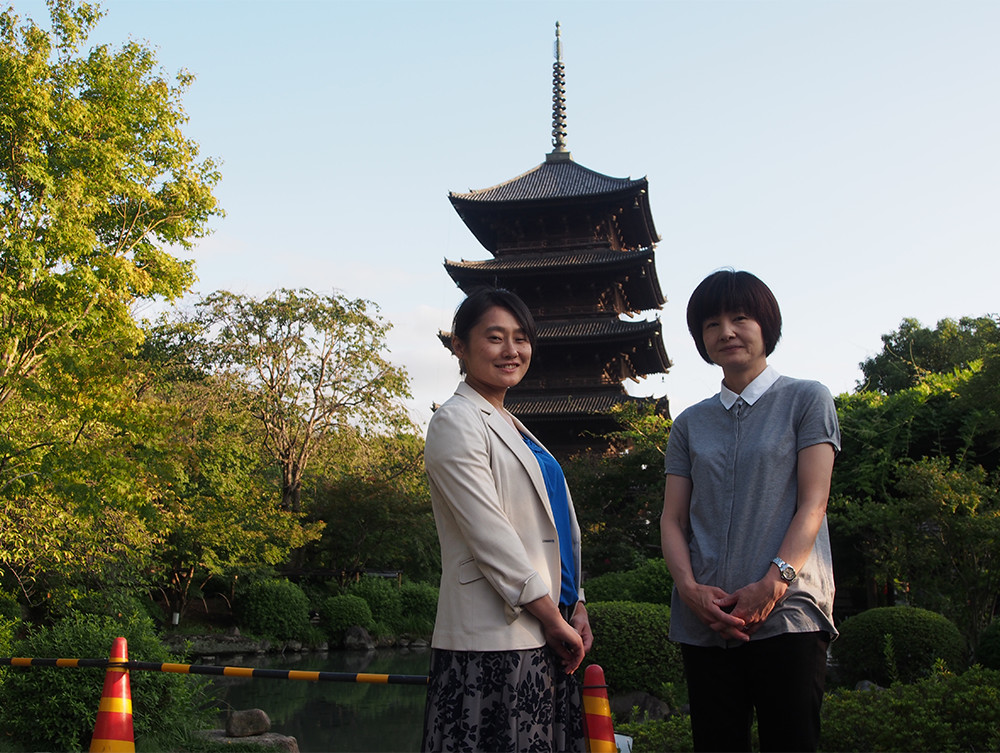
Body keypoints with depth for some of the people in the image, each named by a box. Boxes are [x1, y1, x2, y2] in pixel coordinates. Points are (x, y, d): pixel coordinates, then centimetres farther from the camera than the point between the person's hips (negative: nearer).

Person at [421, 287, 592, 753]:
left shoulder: (512, 428, 20)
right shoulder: (456, 422, -7)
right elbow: (489, 536, -15)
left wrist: (576, 607, 9)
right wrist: (553, 618, -13)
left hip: (544, 638, 9)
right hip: (492, 642, -8)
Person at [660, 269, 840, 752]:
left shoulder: (806, 400, 8)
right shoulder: (690, 423, 18)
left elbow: (812, 504, -1)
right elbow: (672, 519, 11)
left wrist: (774, 582, -14)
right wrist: (688, 586, -7)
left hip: (786, 614, -3)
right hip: (703, 621, 3)